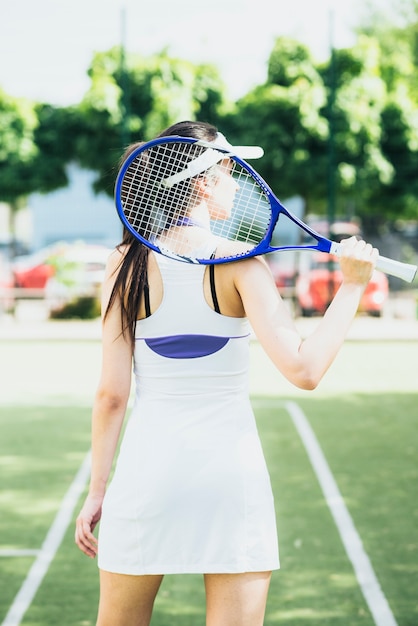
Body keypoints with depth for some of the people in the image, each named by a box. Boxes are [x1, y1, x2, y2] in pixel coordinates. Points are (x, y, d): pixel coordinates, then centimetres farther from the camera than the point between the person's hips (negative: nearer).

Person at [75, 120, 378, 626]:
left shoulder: (126, 263, -2)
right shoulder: (238, 262, -8)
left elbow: (111, 393, -2)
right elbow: (303, 370, -17)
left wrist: (97, 489, 7)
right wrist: (351, 285, -8)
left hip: (147, 466, 2)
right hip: (232, 471, -2)